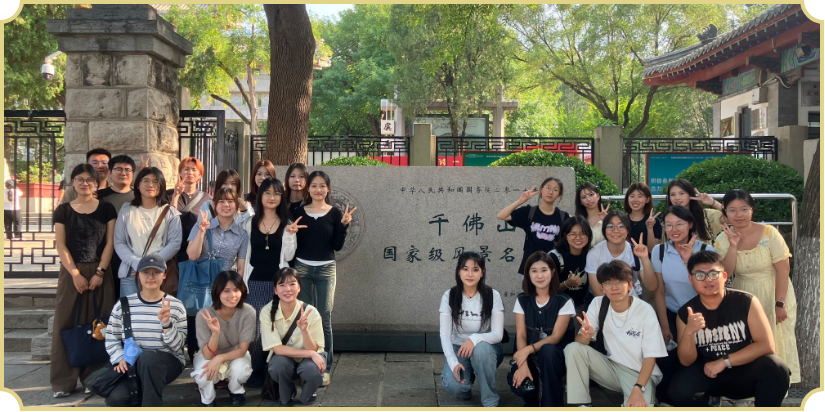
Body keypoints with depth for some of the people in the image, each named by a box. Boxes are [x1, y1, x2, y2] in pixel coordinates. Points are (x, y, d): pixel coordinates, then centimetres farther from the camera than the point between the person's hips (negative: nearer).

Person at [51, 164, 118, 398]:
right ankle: (64, 380, 4)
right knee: (67, 324, -1)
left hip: (100, 273, 0)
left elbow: (110, 243, 0)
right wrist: (75, 274, -10)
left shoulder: (106, 209, 6)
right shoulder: (63, 210, 7)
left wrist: (99, 272, -10)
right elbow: (61, 245, 0)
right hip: (71, 273, 0)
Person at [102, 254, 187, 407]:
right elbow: (111, 339, 6)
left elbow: (177, 346, -4)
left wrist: (166, 324, -19)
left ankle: (151, 404, -19)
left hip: (167, 363, -1)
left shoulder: (175, 306, 0)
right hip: (131, 365, 1)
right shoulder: (123, 304, 4)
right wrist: (121, 358, -12)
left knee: (147, 356, -38)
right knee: (116, 398, -30)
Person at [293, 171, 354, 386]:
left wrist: (344, 225, -14)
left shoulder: (335, 213, 0)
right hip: (301, 268, 1)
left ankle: (324, 368, 7)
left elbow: (338, 246, -3)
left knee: (325, 319, -1)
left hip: (326, 270, -1)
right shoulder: (299, 211, 3)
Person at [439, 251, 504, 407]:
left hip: (486, 349, 0)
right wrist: (453, 362, -30)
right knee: (455, 385, -29)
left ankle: (490, 401, -16)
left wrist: (475, 338, -37)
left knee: (480, 348, -38)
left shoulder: (493, 295, -13)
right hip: (458, 349, 1)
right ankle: (464, 386, 11)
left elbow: (498, 334, -17)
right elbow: (444, 333, -14)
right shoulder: (449, 296, -10)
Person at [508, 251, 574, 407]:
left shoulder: (564, 301, -6)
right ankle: (532, 400, 8)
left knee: (547, 350, -38)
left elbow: (556, 337, -12)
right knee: (516, 381, -30)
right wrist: (523, 364, -21)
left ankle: (551, 404, -21)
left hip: (554, 356, -2)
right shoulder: (522, 300, 2)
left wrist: (529, 349, -26)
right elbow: (521, 335, -4)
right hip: (530, 357, 2)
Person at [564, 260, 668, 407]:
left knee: (638, 405, -35)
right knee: (573, 349, -18)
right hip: (611, 367, 4)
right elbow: (581, 342, -8)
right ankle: (581, 405, -11)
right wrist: (585, 335, -34)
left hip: (639, 374, -4)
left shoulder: (645, 311, -17)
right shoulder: (598, 304, -7)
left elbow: (650, 356, -14)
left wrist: (638, 390, -26)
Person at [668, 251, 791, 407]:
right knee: (679, 392, -28)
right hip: (708, 375, 1)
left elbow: (767, 345, -15)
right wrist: (688, 332, -29)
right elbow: (687, 361, -9)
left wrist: (724, 361, -20)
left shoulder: (746, 302, -11)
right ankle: (707, 400, 7)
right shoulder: (685, 313, -6)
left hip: (744, 372, -1)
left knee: (776, 368, -31)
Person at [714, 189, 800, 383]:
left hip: (772, 295, -3)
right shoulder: (723, 239, -4)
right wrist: (733, 246, -22)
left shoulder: (769, 233, -14)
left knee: (774, 343, 1)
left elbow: (783, 269, -14)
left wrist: (779, 303, -16)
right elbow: (724, 273, -10)